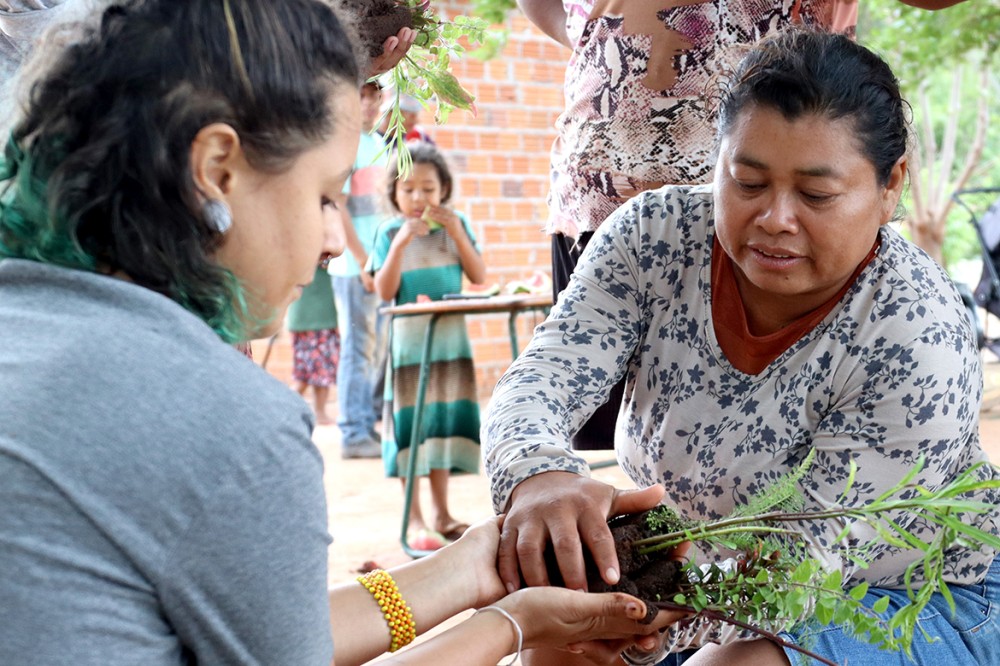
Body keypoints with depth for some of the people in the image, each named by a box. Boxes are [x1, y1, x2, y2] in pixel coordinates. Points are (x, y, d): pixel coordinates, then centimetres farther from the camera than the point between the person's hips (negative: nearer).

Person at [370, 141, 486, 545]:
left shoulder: (456, 225, 5)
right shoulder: (390, 233, -2)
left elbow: (479, 278, -2)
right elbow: (385, 291, -10)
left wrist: (457, 233, -11)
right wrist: (401, 242, -19)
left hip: (451, 341, 3)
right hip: (408, 342, -3)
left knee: (444, 423, 9)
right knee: (410, 425, 0)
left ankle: (442, 514, 20)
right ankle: (415, 518, 9)